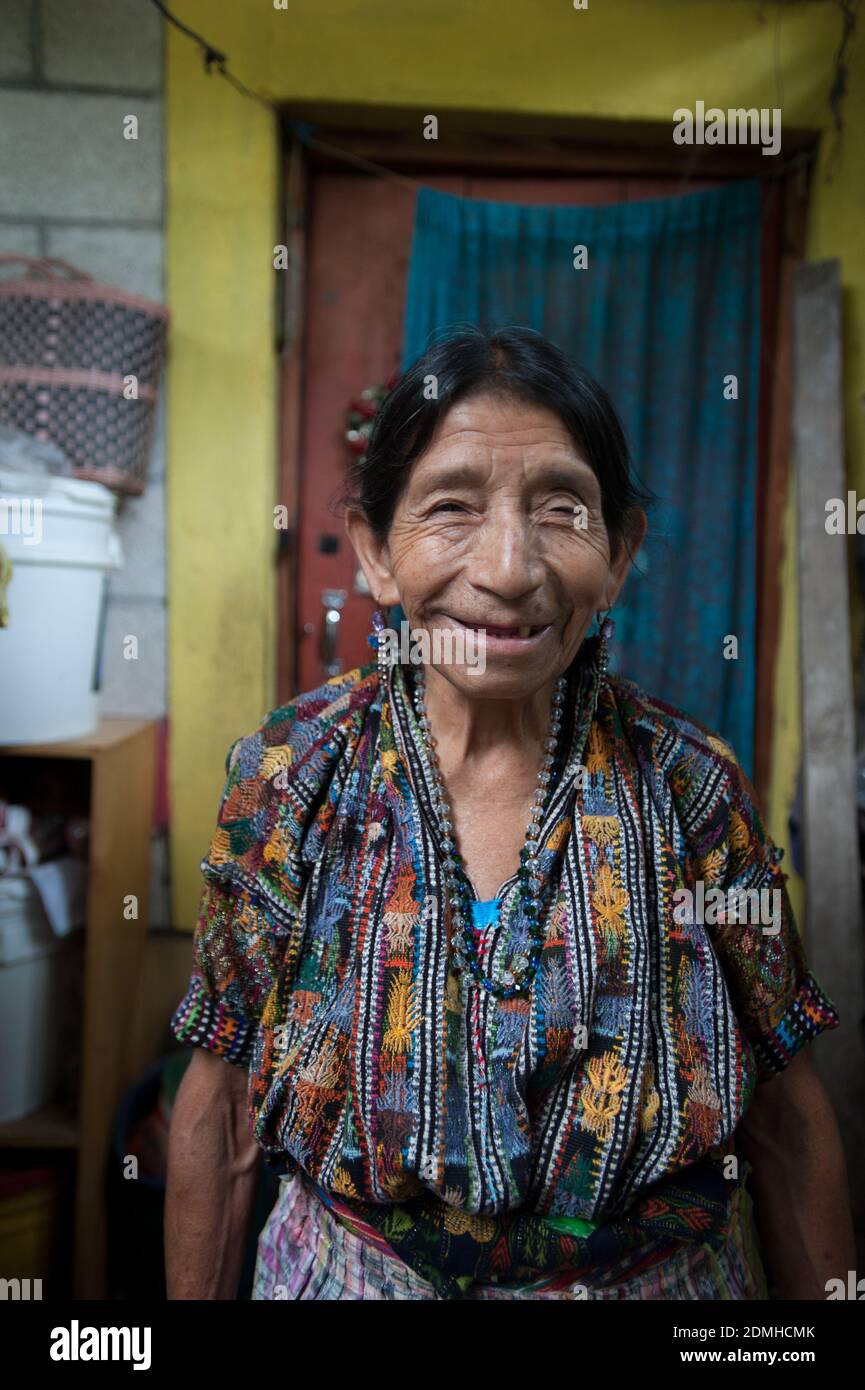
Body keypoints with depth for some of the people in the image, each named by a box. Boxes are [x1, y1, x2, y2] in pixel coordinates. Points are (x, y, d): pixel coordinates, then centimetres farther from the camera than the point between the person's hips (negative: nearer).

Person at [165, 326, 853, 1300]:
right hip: (347, 1269, 0)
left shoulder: (692, 786, -16)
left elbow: (785, 1118, -6)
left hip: (669, 1274, 1)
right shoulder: (287, 777, -16)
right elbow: (221, 1107, -7)